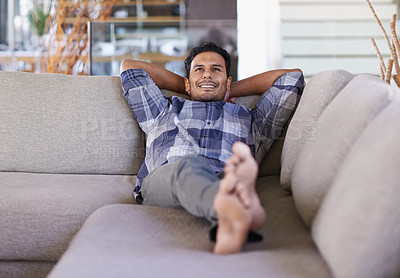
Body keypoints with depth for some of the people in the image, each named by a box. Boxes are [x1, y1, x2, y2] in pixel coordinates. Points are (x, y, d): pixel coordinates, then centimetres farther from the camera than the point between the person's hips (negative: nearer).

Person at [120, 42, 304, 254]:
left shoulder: (250, 121, 40)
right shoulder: (166, 113, 42)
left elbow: (292, 77, 45)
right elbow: (130, 67, 51)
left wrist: (233, 90, 50)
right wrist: (183, 87, 53)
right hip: (161, 180, -1)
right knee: (189, 165, -40)